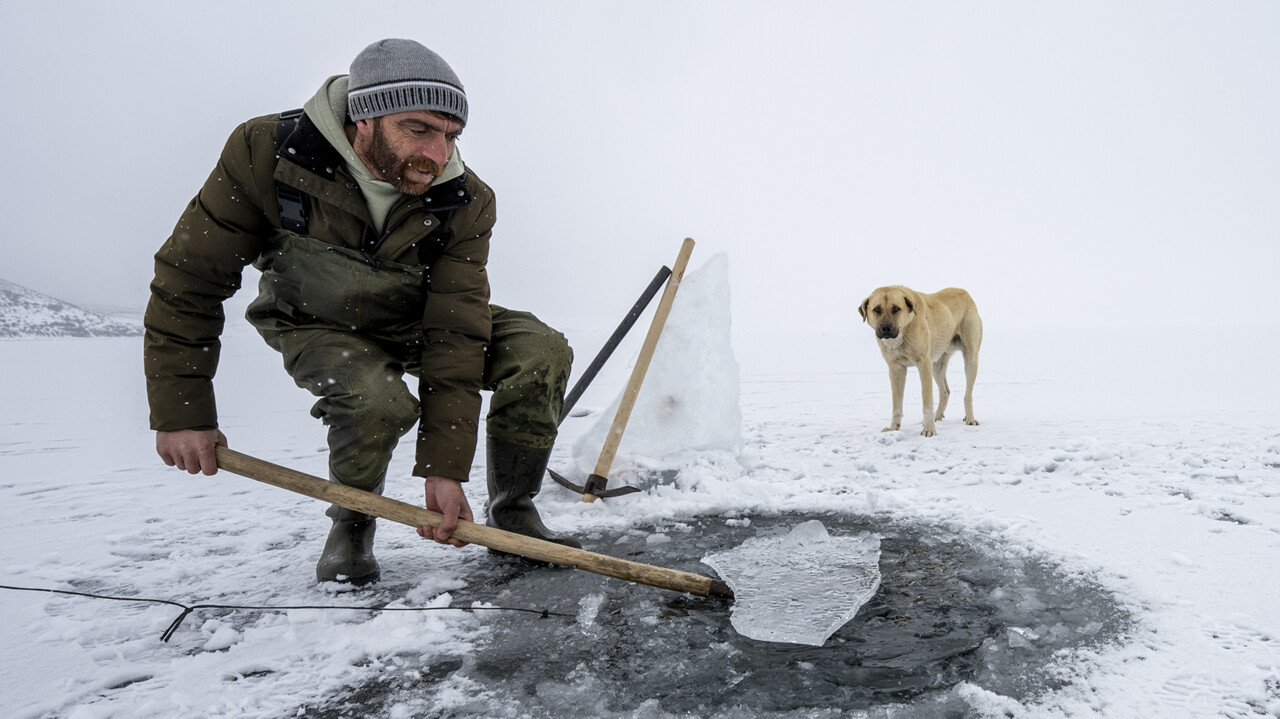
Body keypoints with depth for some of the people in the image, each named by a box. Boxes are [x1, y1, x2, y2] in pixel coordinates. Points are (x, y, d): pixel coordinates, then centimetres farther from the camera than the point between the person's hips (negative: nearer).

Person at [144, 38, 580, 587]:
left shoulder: (466, 201, -24)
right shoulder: (265, 153, -27)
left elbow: (456, 337, -26)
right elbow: (189, 280, -18)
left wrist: (444, 468, -29)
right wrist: (181, 413, -18)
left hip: (419, 321, 2)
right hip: (318, 325, -2)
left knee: (541, 352, -21)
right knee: (378, 400, -35)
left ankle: (511, 512, -2)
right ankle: (351, 526, -2)